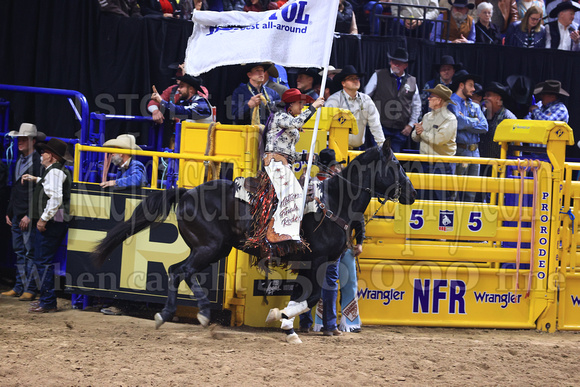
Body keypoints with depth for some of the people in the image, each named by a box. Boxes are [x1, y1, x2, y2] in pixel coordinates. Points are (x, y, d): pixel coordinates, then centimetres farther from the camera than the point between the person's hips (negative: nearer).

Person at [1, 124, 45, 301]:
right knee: (19, 252, 11)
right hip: (17, 215, 8)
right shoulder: (19, 160, 15)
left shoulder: (38, 161, -12)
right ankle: (19, 288, 15)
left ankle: (30, 289, 0)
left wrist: (29, 215, -18)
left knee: (30, 252, -4)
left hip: (29, 216, -8)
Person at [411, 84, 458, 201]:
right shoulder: (427, 116, 16)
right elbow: (415, 137, 17)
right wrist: (417, 133, -7)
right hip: (425, 164, 7)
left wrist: (423, 132, -7)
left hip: (442, 165, -7)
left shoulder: (449, 119, -9)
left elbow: (439, 139, -22)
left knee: (441, 198, -8)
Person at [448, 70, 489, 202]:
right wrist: (474, 122, 0)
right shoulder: (451, 103, -2)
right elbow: (458, 122, -18)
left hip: (474, 151, 7)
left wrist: (465, 123, -7)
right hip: (459, 150, -7)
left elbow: (484, 127, 6)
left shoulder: (475, 106, 18)